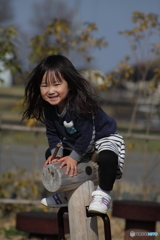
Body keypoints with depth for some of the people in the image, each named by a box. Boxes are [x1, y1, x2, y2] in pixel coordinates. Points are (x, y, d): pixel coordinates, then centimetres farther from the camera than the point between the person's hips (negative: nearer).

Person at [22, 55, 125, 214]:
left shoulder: (80, 104, -37)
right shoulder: (49, 108, -14)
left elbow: (86, 134, -34)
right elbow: (52, 133, -2)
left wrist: (74, 157, -30)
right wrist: (56, 154, -18)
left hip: (102, 137, -8)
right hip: (74, 142, 8)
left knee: (107, 157, -38)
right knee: (50, 154, 10)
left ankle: (103, 193, -19)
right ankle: (64, 193, 24)